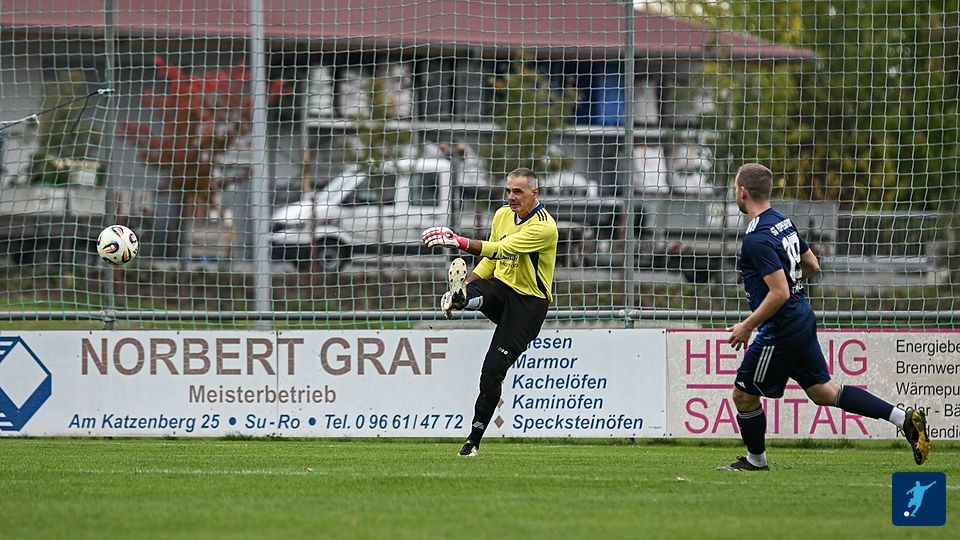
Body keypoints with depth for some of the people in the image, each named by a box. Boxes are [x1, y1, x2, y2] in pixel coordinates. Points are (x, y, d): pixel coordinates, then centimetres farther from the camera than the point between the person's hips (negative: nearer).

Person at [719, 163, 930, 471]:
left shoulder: (756, 239, -22)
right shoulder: (784, 222, 7)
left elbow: (780, 293, -26)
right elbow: (812, 266, 18)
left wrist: (747, 326, -17)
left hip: (780, 330, -9)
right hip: (803, 318, 9)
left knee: (744, 394, 7)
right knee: (823, 390, 14)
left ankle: (755, 461, 24)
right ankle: (905, 419, 8)